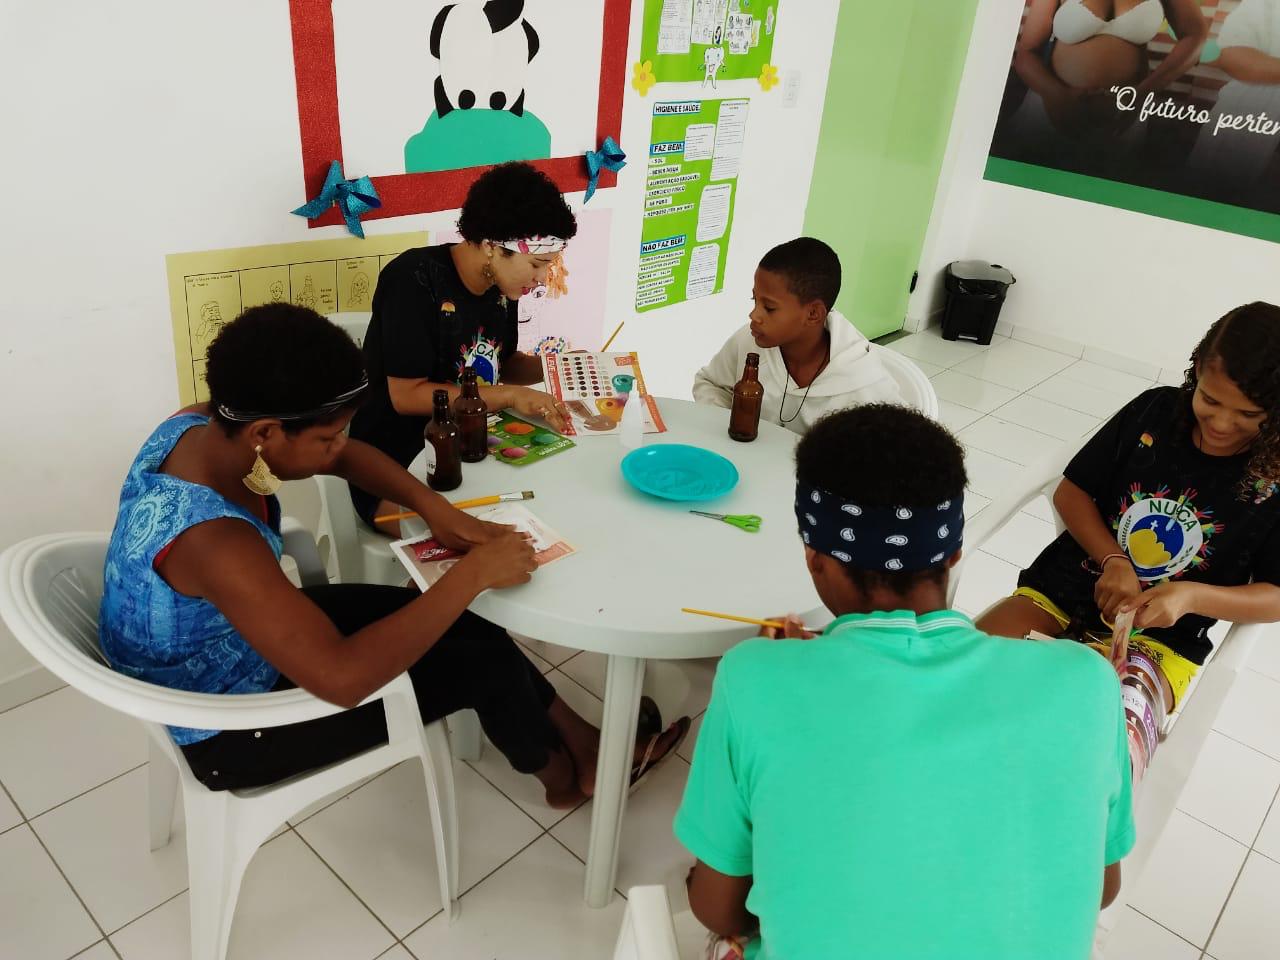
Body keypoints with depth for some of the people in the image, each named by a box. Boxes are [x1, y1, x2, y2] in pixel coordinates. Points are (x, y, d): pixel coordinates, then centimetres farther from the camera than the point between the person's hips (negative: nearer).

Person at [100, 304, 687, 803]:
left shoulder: (200, 424, -14)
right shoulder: (210, 540, -41)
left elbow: (347, 456, 1)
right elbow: (343, 678, -44)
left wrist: (437, 510, -12)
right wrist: (474, 573, -36)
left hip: (242, 640, 8)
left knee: (460, 622, 10)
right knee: (484, 660, -4)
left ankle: (580, 738, 28)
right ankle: (566, 775, 27)